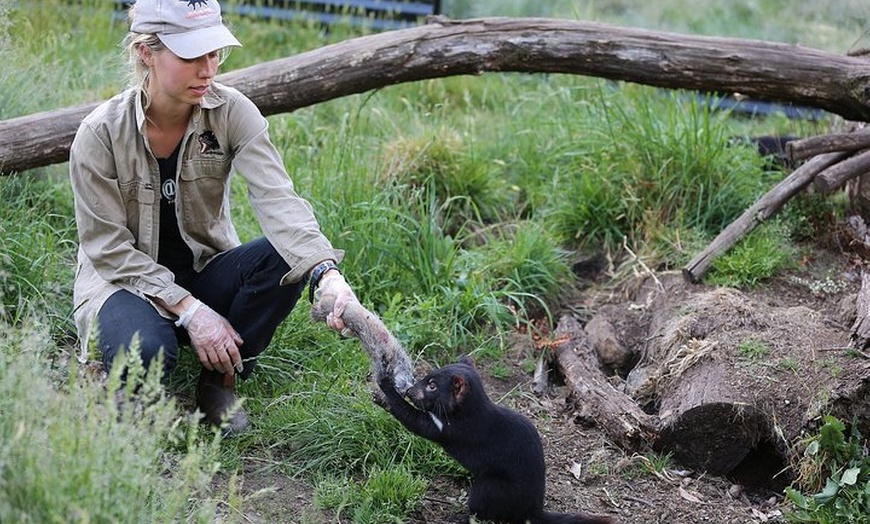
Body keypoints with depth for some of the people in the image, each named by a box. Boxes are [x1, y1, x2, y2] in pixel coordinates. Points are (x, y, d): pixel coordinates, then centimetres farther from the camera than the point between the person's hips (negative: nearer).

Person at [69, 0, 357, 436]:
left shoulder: (231, 112, -13)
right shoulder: (100, 134, -18)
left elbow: (277, 199, -27)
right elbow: (109, 248, -16)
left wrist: (328, 275, -45)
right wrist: (189, 310, -26)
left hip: (205, 272, 3)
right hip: (125, 280, -3)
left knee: (285, 257, -28)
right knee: (143, 351, -37)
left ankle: (220, 382, -6)